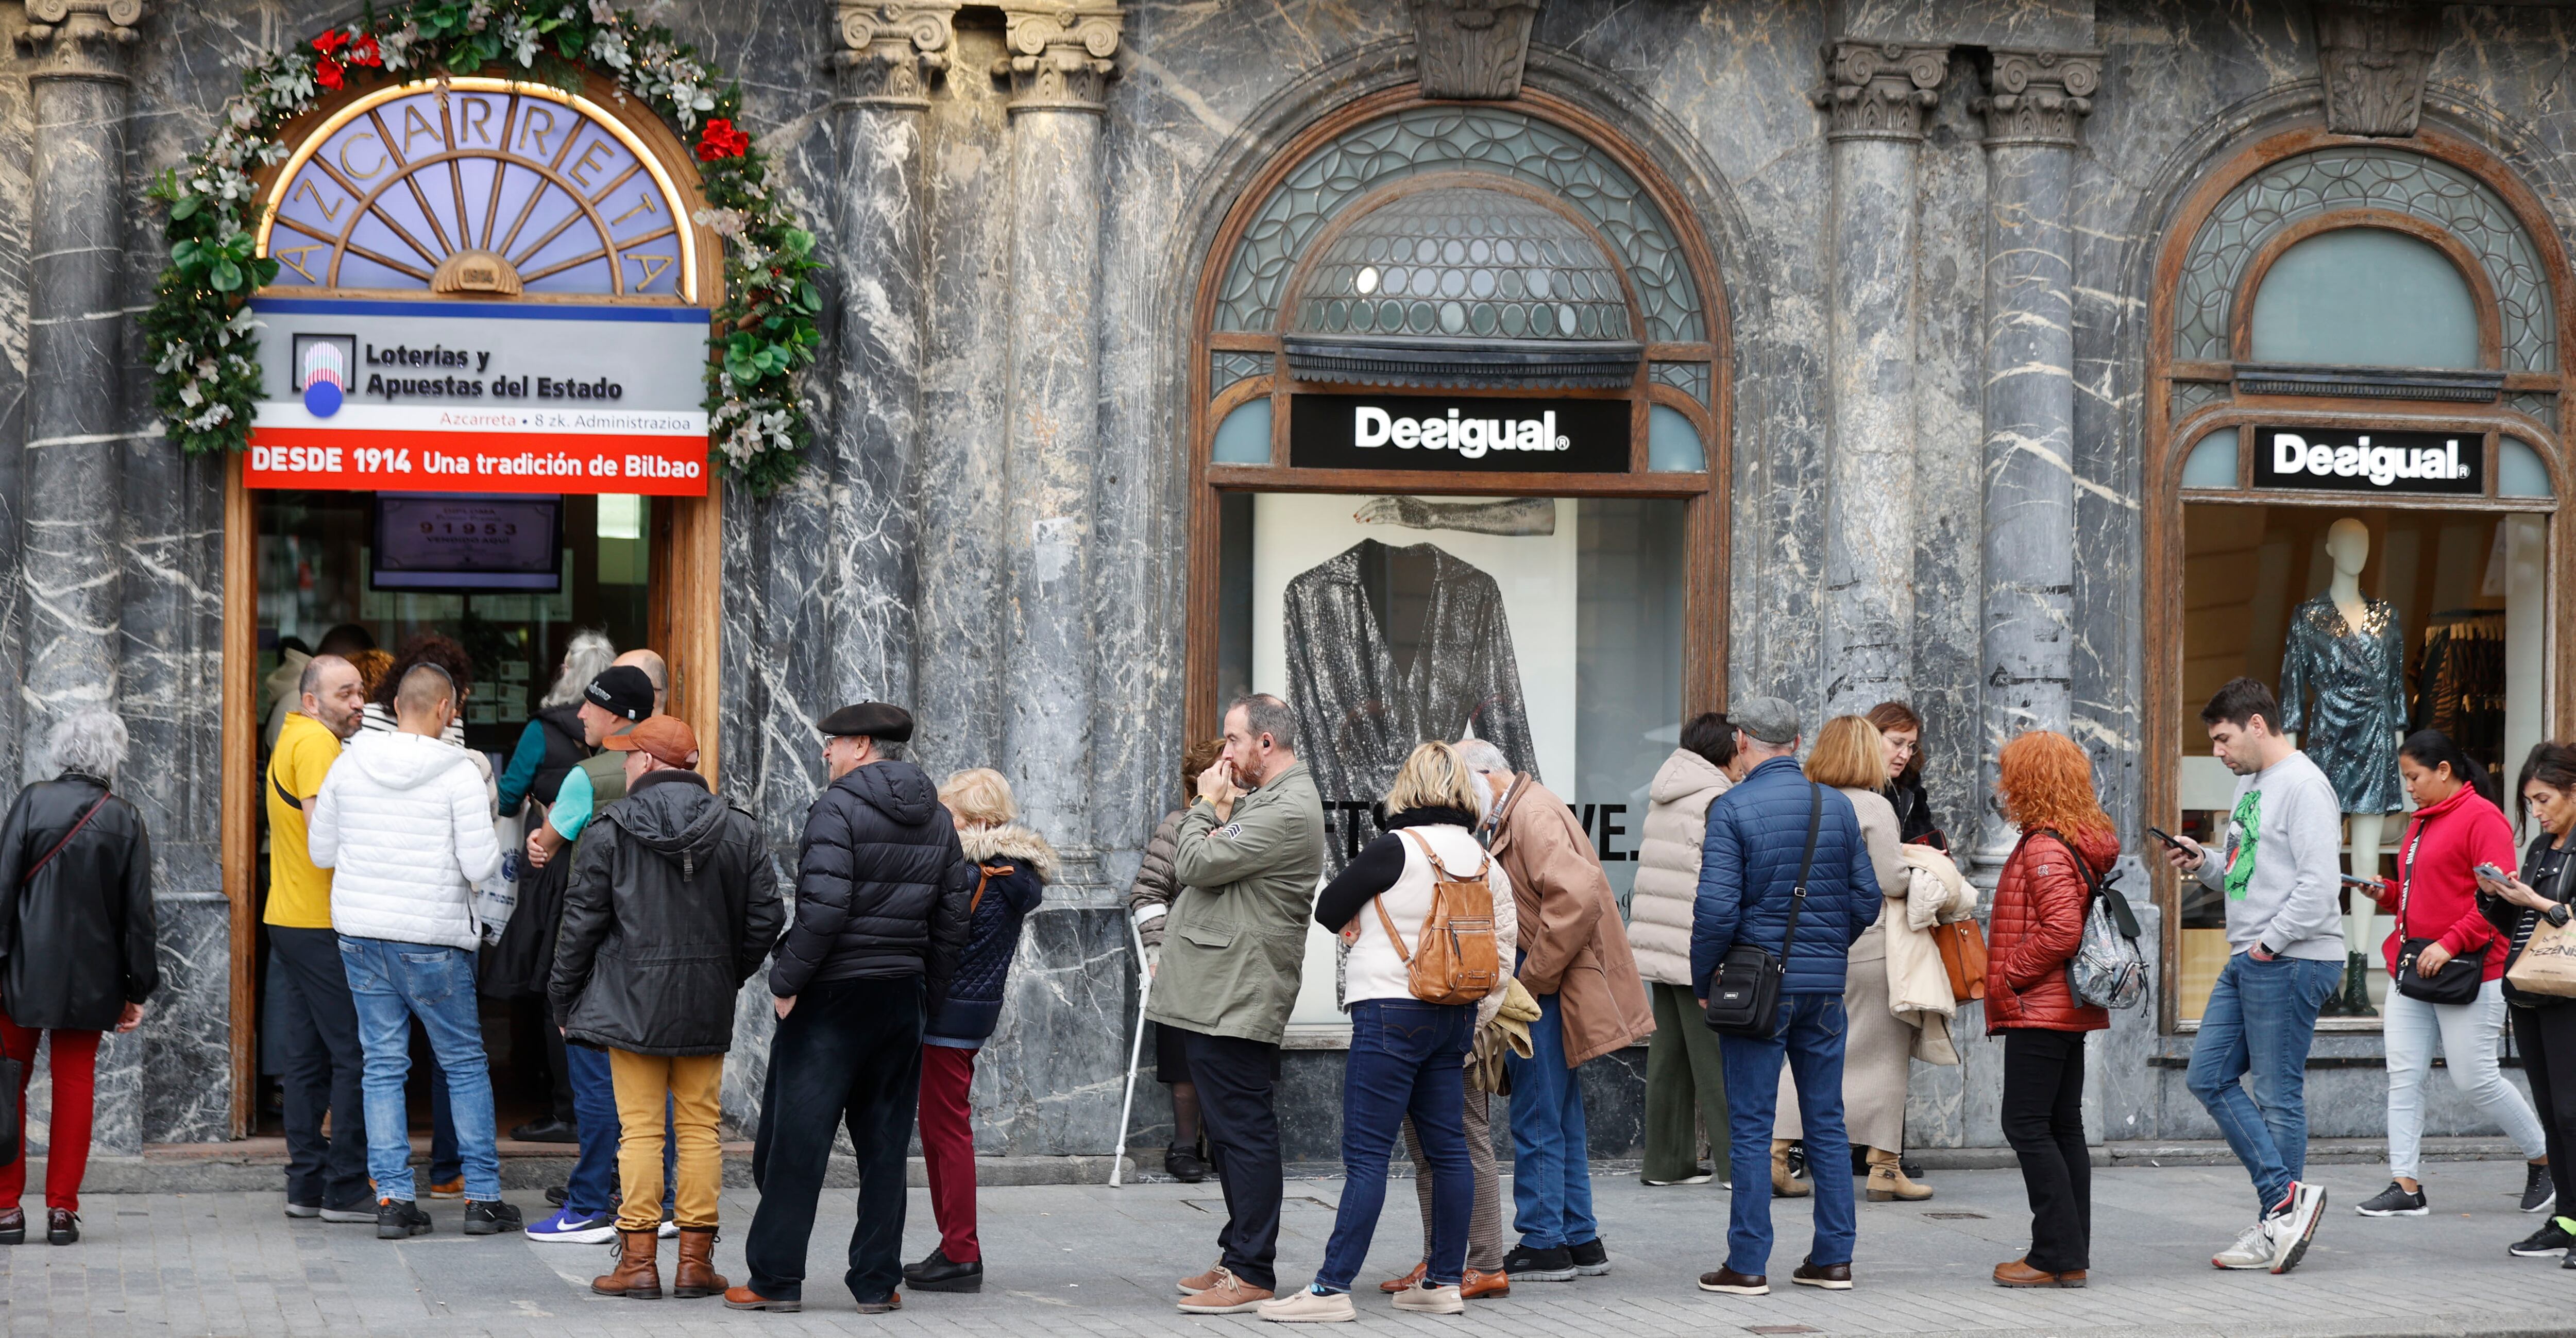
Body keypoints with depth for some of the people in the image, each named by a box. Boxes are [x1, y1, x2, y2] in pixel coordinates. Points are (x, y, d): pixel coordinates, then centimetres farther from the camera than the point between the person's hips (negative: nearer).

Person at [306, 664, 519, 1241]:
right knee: (465, 1064, 8)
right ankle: (483, 1197, 10)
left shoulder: (348, 766, 2)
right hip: (432, 939, -4)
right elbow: (481, 864, -14)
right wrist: (486, 830, 6)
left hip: (359, 933, 4)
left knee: (383, 1065, 8)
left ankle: (393, 1199, 4)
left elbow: (321, 851, 9)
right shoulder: (459, 774, -10)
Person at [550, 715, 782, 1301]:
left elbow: (584, 920, -5)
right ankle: (696, 1261, 7)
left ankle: (638, 1261, 0)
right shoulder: (739, 830, 3)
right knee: (699, 1129, 7)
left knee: (640, 1130, 1)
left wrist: (564, 1000, 5)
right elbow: (765, 918, 4)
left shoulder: (610, 829, -6)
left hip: (632, 1003, -3)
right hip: (708, 1007, 3)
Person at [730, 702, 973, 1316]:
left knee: (796, 1139, 0)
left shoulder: (839, 808, -12)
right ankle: (877, 1282, 10)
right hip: (903, 999, 7)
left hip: (832, 995, -6)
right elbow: (952, 919, 11)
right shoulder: (938, 821, 11)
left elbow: (824, 907, -21)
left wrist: (786, 979, -13)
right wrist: (928, 999, 16)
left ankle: (777, 1279, 3)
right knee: (884, 1144, 10)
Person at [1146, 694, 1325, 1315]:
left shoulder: (1288, 811, -16)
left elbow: (1196, 864, -18)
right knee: (1230, 1134, 16)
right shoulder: (1263, 799, 18)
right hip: (1216, 996, 11)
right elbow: (1197, 866, 16)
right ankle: (1237, 1258, 23)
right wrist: (1219, 808, 3)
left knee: (1245, 1134, -8)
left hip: (1238, 1002, -11)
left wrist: (1206, 805, -3)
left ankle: (1252, 1275, -6)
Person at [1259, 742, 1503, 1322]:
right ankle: (1445, 1280, 16)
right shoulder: (1485, 862, 6)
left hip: (1393, 1009, -7)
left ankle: (1333, 1287, -8)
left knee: (1365, 1154, -7)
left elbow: (1328, 911, -3)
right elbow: (1500, 953, 8)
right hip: (1455, 1014, 7)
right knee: (1447, 1148, 11)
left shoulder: (1396, 849, -12)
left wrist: (1364, 916, 18)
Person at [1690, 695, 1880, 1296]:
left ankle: (1748, 1263, 0)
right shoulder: (1837, 806, 5)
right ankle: (1833, 1258, 13)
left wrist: (1701, 980, -2)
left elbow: (1717, 908, -15)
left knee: (1751, 1127, 0)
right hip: (1826, 986, 4)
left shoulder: (1732, 808, -9)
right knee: (1827, 1122, 10)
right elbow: (1866, 901, 6)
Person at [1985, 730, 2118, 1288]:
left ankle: (2057, 1256, -9)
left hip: (2038, 1010, -10)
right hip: (2069, 1008, 10)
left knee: (2027, 1126, -7)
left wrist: (2009, 977, -15)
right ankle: (2072, 1254, 14)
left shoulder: (2045, 849, -16)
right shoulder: (2082, 843, 14)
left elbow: (2061, 930, -26)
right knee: (2063, 1128, 12)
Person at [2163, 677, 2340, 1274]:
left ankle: (2278, 1223, 3)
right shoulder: (2250, 784, 18)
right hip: (2248, 960, 10)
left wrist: (2271, 942, -18)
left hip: (2292, 962, -10)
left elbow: (2319, 883, -21)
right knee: (2209, 1077, 6)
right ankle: (2286, 1196, 5)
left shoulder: (2304, 787, -13)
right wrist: (2204, 865, 6)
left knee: (2277, 1094, -4)